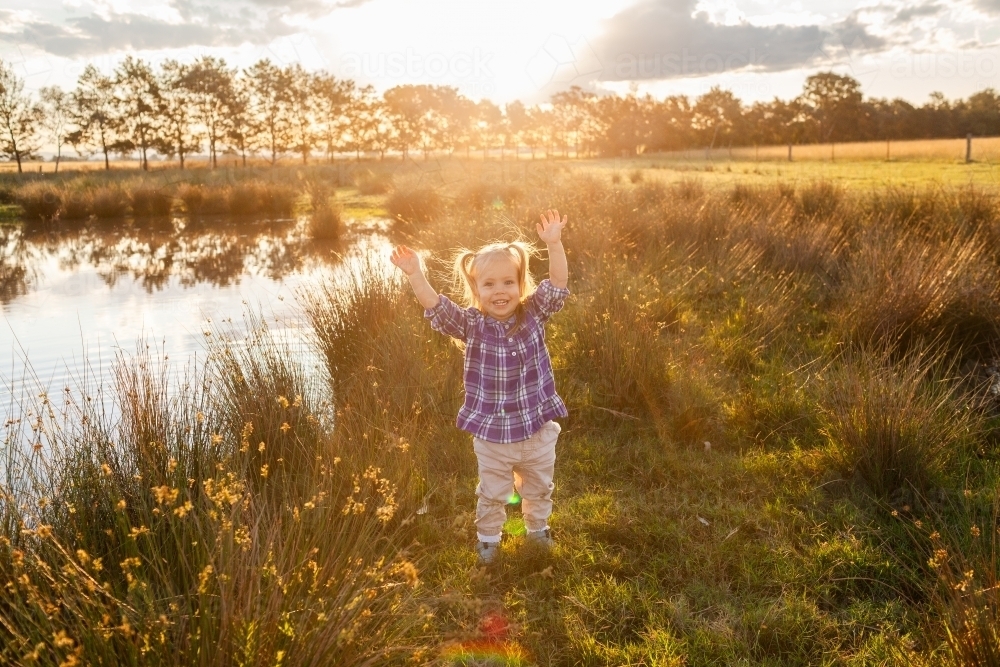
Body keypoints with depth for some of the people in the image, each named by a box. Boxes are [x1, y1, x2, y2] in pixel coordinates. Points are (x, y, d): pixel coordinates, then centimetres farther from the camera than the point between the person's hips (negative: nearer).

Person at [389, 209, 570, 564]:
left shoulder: (534, 315, -7)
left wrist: (554, 244, -31)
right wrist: (415, 276, -34)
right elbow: (436, 308, -21)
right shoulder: (472, 325, -10)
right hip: (491, 435, -1)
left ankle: (538, 526, 49)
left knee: (539, 488, 24)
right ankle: (488, 537, 41)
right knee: (492, 494, 17)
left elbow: (557, 285, -18)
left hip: (538, 430, 2)